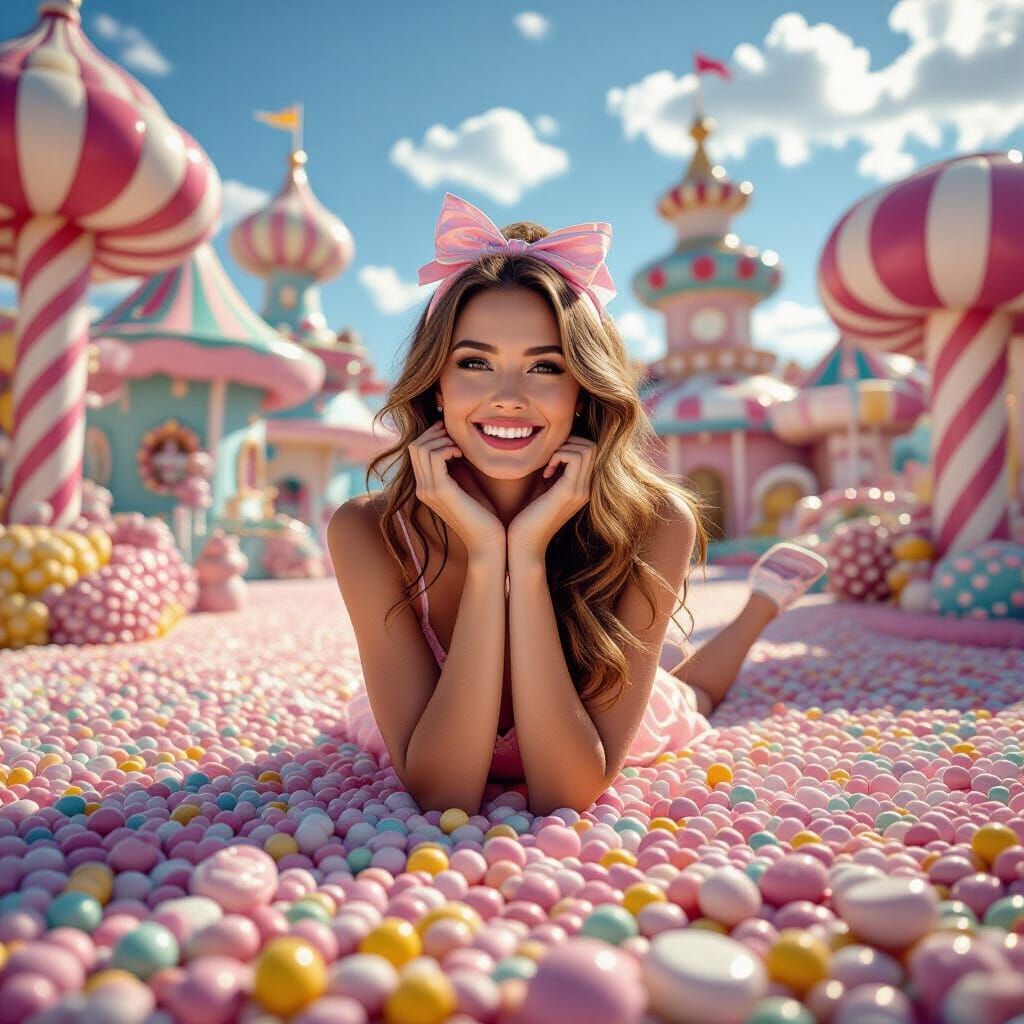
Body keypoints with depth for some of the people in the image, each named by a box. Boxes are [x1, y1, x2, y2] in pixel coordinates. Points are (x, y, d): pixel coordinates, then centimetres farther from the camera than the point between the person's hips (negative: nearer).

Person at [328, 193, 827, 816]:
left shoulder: (656, 525, -35)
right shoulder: (367, 532, -34)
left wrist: (529, 556, -47)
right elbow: (440, 794, -38)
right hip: (437, 735, 1)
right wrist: (485, 557, -46)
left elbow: (566, 796, -37)